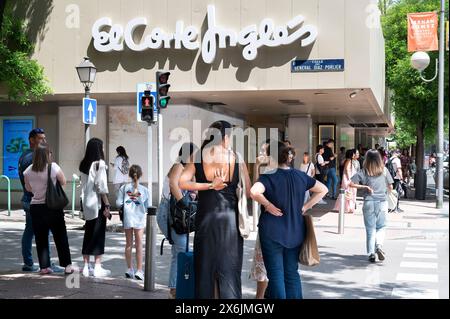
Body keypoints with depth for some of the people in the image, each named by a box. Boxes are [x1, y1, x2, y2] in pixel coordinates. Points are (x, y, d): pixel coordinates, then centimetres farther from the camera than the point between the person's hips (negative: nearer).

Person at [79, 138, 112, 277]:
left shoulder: (84, 165, 9)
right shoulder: (99, 164, -11)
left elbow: (83, 185, 10)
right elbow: (101, 186, -15)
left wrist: (84, 202, 14)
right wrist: (107, 205, -13)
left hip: (87, 203, 7)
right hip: (98, 203, -7)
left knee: (88, 234, 11)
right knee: (99, 234, -1)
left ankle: (86, 266, 14)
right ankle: (98, 267, 1)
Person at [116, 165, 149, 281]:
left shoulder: (124, 188, -2)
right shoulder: (144, 189, -5)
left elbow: (118, 203, -5)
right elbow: (147, 206, -3)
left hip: (127, 218, 2)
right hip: (139, 219, -2)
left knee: (128, 244, 12)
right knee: (139, 245, 3)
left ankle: (129, 269, 16)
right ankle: (139, 271, 2)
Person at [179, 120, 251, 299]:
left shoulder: (198, 157, -1)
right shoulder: (236, 158, -3)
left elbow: (181, 183, -13)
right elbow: (248, 192, -2)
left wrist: (209, 186, -9)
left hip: (205, 216, 1)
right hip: (229, 218, -1)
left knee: (204, 266, 11)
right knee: (229, 268, 6)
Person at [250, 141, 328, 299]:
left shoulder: (268, 177, -12)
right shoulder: (300, 176, 4)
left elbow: (254, 192, -31)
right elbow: (323, 189, 13)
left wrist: (268, 205, -16)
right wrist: (306, 206, 8)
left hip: (272, 232, -5)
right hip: (295, 232, 5)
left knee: (276, 274, 2)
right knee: (292, 273, 14)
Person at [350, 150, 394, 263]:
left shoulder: (364, 171, -2)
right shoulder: (384, 170, 1)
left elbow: (351, 183, -10)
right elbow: (390, 187, 5)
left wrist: (364, 187, -3)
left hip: (369, 202, 0)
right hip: (382, 202, 0)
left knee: (370, 229, 7)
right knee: (380, 227, 12)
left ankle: (371, 253, 5)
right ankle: (379, 246, -12)